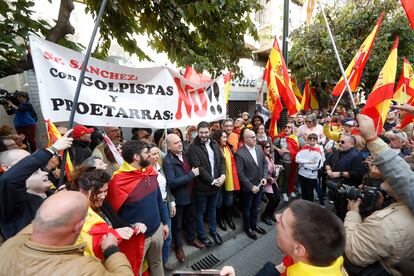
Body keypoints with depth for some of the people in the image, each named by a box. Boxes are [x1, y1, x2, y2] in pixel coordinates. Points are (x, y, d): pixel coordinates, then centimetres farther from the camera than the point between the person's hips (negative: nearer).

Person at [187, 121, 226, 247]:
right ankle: (202, 235, 36)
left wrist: (223, 175, -11)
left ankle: (213, 231, 44)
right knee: (200, 211, 14)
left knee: (212, 209, 24)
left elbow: (222, 160, 5)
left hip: (216, 184, 6)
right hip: (202, 186, -5)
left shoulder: (214, 144, 5)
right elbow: (198, 167, -20)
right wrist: (212, 180, -19)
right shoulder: (193, 147, -15)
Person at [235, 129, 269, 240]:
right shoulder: (240, 153, -21)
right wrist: (251, 186, -18)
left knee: (255, 206, 23)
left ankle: (254, 224, 45)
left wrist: (265, 177, -7)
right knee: (247, 208, 16)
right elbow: (240, 173, -20)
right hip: (248, 187, -5)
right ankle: (247, 228, 38)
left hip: (260, 184, 5)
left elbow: (265, 163, 6)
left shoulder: (259, 148, -2)